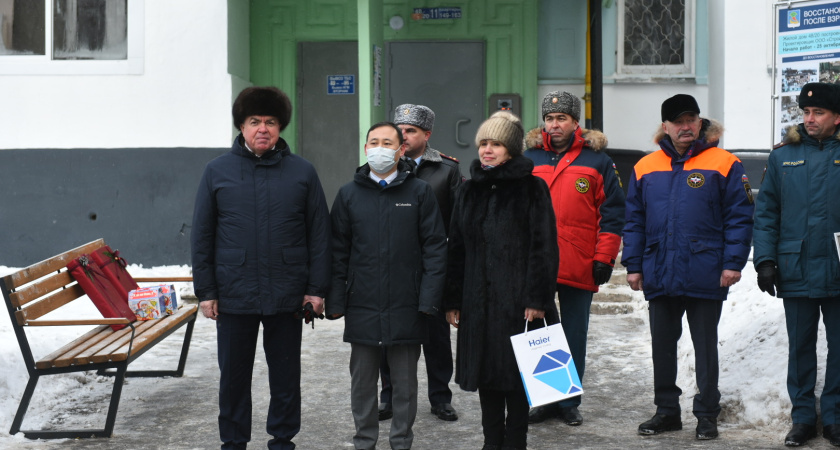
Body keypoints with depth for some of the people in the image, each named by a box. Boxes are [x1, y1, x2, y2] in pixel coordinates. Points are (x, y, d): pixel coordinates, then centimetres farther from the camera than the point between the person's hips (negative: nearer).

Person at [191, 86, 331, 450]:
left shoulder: (302, 172, 2)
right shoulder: (217, 171, 3)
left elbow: (320, 235, 2)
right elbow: (201, 237, 3)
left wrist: (317, 289, -3)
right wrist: (205, 291, -1)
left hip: (287, 296, 0)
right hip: (234, 295, 0)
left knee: (285, 375, 11)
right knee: (233, 375, 11)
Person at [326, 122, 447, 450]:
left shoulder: (419, 192, 1)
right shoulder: (349, 194, 6)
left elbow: (435, 247, -1)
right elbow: (337, 251, 6)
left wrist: (429, 298, -9)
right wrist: (335, 300, -1)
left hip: (406, 308, -1)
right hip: (362, 307, 1)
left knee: (405, 382, 9)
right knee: (362, 380, 11)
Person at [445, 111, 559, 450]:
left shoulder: (532, 189, -4)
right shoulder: (470, 191, 11)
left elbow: (544, 248, -8)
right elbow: (456, 249, 12)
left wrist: (537, 299, -14)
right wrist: (452, 300, 8)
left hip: (517, 300, -5)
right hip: (478, 300, 5)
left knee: (515, 373, 3)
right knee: (484, 371, 10)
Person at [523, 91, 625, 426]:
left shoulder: (597, 160, 2)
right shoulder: (529, 158, 8)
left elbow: (612, 213, 1)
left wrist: (604, 259, -6)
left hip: (579, 268, -2)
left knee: (574, 336, 7)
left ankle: (568, 402, 17)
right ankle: (542, 400, 18)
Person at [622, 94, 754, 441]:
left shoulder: (723, 164, -2)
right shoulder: (645, 168, 8)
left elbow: (739, 216, -4)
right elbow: (634, 221, 11)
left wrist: (733, 262, -11)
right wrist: (633, 265, 5)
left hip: (705, 277, -3)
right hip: (658, 276, 4)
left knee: (705, 347, 7)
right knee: (662, 346, 12)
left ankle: (707, 415, 17)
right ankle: (666, 411, 24)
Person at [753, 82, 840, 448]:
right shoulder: (782, 157, 5)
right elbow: (765, 213, 5)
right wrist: (765, 260, -3)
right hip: (797, 271, 1)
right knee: (800, 348, 11)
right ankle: (803, 418, 21)